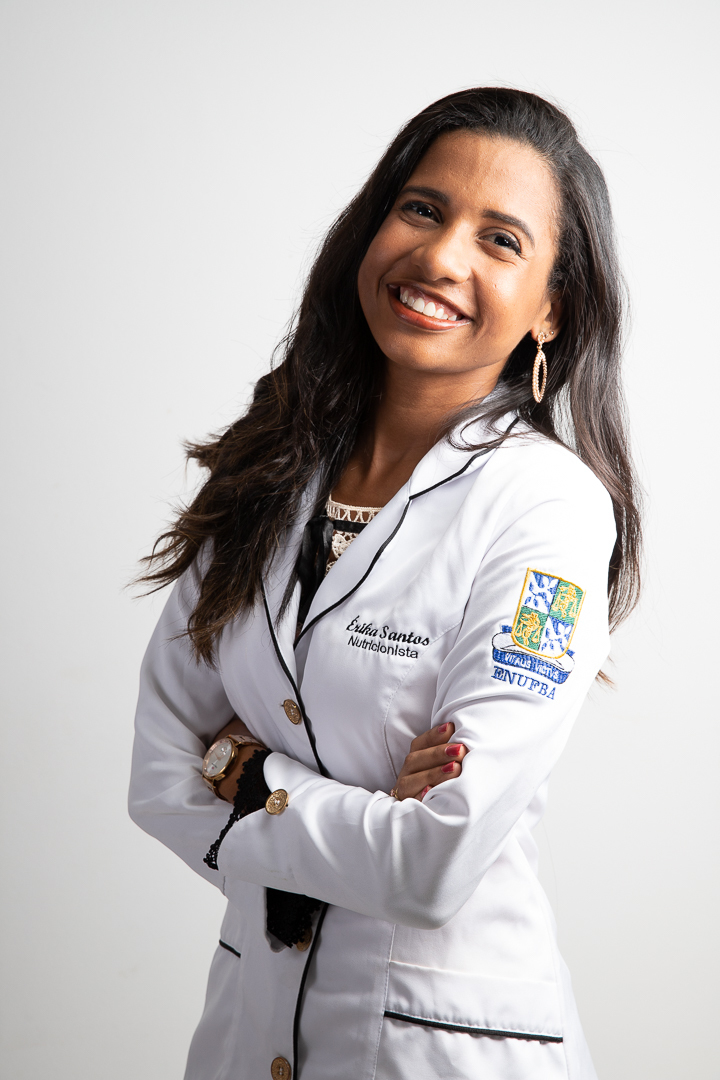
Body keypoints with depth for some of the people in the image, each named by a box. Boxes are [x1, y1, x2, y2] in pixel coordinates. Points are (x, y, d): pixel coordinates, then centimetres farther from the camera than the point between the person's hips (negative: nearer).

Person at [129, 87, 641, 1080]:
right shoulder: (272, 471, -2)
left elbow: (438, 867, -23)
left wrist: (249, 777, -11)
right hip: (252, 999, 5)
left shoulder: (548, 506, -19)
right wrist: (361, 819, -17)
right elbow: (161, 773, -4)